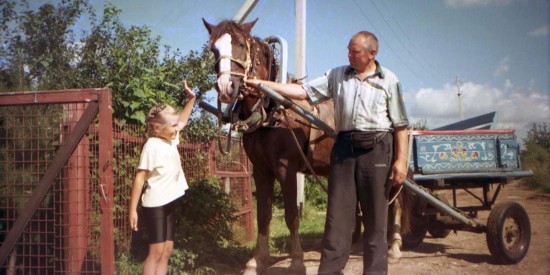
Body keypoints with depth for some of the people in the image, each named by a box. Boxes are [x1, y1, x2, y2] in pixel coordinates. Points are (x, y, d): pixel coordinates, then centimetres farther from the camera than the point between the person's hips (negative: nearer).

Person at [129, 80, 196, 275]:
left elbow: (182, 120, 28)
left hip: (169, 203, 8)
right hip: (154, 205, -8)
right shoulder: (152, 145, -15)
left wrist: (191, 99, 20)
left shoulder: (171, 140, 7)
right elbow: (140, 178, -16)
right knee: (156, 251, -8)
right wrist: (133, 209, -18)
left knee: (166, 250, 8)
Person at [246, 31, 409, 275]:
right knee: (337, 214, 4)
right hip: (344, 147, 3)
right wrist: (263, 84, 0)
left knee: (375, 218, 4)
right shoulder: (337, 76, 11)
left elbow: (400, 125, 1)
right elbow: (304, 91, 7)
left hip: (377, 148, -2)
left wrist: (401, 160, -6)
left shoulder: (389, 80, 3)